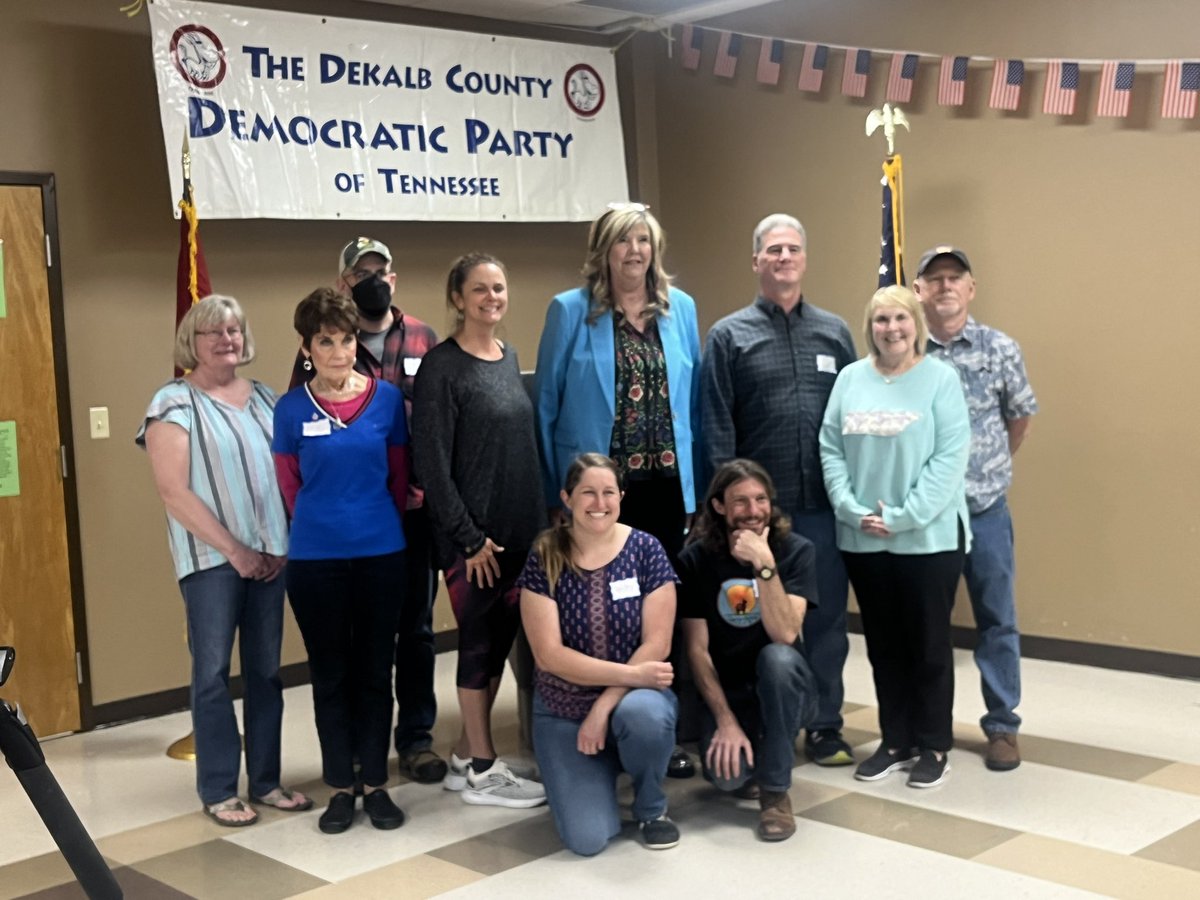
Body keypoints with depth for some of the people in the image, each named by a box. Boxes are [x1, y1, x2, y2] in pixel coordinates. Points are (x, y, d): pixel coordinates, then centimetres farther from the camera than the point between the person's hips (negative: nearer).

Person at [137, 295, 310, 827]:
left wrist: (284, 544, 0)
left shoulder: (264, 398, 12)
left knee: (266, 670, 9)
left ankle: (266, 781, 19)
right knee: (213, 672, 1)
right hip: (211, 558, -5)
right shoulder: (175, 402, -4)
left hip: (271, 553, 5)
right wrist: (233, 549, -13)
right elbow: (173, 491, -11)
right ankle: (217, 792, 10)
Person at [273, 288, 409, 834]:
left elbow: (399, 475, 8)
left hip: (380, 553, 1)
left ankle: (375, 783, 19)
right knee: (330, 674, 8)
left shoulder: (387, 398, -1)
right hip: (316, 558, -1)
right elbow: (289, 485, 7)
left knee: (375, 670, 8)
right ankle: (340, 786, 19)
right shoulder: (292, 409, -4)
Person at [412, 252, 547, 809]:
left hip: (520, 529, 7)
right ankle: (482, 772, 13)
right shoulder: (441, 368, -11)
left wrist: (539, 522, 11)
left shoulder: (508, 358, 11)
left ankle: (466, 759, 24)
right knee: (480, 644, 1)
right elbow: (432, 462, -15)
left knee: (500, 640, 12)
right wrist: (469, 538, -15)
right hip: (473, 537, -7)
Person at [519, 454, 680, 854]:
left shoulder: (646, 550, -6)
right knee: (586, 839, -18)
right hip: (563, 710, 0)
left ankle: (651, 808, -4)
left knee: (644, 715, -38)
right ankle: (595, 779, 20)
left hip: (634, 695, 0)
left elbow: (657, 644, -10)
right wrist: (630, 673, -21)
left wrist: (606, 704, -19)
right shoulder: (544, 559, -8)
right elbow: (549, 654, -13)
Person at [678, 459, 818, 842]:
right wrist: (726, 721, -16)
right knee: (725, 773, -28)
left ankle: (775, 791, -17)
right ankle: (746, 768, 13)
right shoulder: (696, 558, -8)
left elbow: (785, 634, -25)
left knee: (777, 657, -35)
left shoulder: (795, 550, -11)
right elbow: (697, 648, -8)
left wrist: (764, 564, -34)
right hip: (726, 693, 0)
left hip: (783, 691, 0)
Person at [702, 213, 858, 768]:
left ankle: (825, 727, 21)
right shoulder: (729, 336, 2)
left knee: (826, 617, 8)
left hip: (824, 504, 2)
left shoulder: (834, 332, 10)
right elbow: (717, 429, -2)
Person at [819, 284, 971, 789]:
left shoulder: (940, 378, -6)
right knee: (883, 645, 13)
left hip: (929, 537, -3)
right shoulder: (850, 379, 4)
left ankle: (934, 747, 20)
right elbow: (830, 449, 3)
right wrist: (852, 509, -10)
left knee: (929, 645, 7)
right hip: (862, 539, 4)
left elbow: (950, 458, -12)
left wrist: (903, 517, -16)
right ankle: (895, 741, 27)